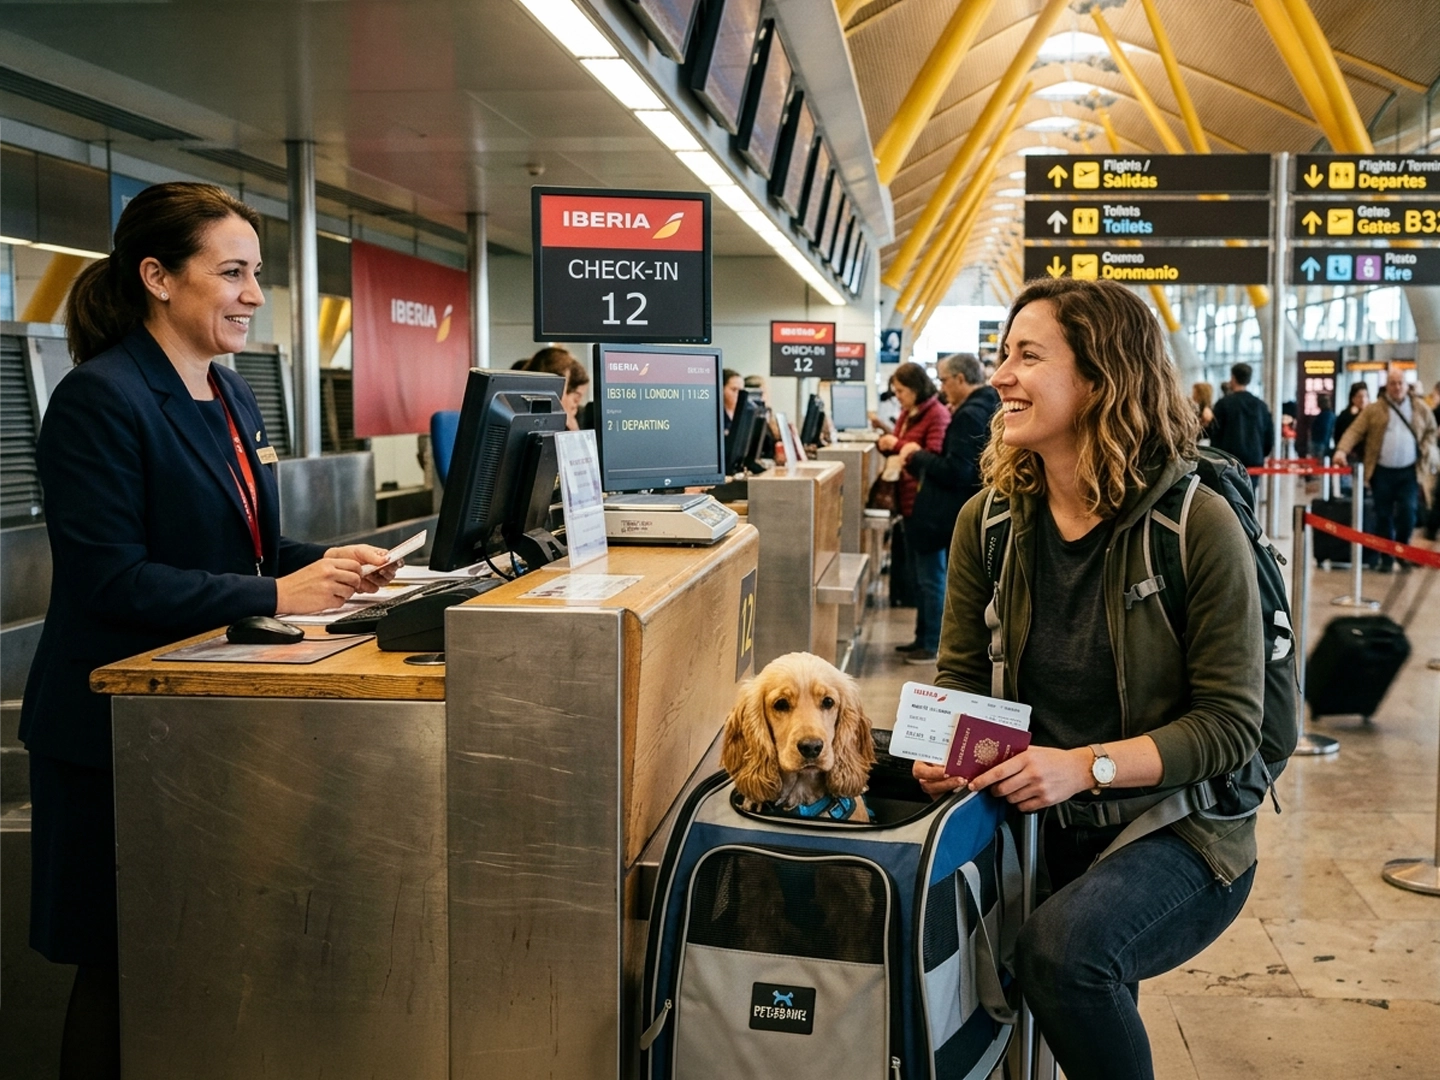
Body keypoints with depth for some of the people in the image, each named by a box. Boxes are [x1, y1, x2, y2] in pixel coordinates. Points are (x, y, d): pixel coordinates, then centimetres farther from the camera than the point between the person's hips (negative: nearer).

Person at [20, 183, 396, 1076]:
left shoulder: (234, 398, 12)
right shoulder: (100, 399, -16)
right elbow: (108, 578, -22)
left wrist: (325, 563, -2)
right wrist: (276, 595, -24)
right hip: (123, 731, -8)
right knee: (126, 968, 4)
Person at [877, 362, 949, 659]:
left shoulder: (937, 415, -14)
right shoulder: (908, 414, 12)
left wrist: (897, 445, -17)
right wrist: (886, 445, 1)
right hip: (909, 504, 9)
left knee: (930, 577, -2)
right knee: (915, 576, 15)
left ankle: (934, 644, 5)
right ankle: (922, 638, 24)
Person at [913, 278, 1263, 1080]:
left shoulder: (1197, 523, -16)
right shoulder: (992, 516, -1)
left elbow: (1231, 722, -14)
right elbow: (961, 673, 7)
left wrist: (1087, 766, -25)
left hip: (1179, 829, -4)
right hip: (1045, 825, 5)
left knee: (1062, 947, -31)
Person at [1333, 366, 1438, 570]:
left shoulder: (1420, 408, 8)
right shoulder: (1374, 410, 1)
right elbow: (1355, 431, -6)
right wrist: (1342, 450, -21)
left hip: (1409, 471, 1)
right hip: (1382, 471, -1)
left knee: (1408, 511, -8)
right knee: (1384, 515, 4)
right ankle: (1386, 558, 14)